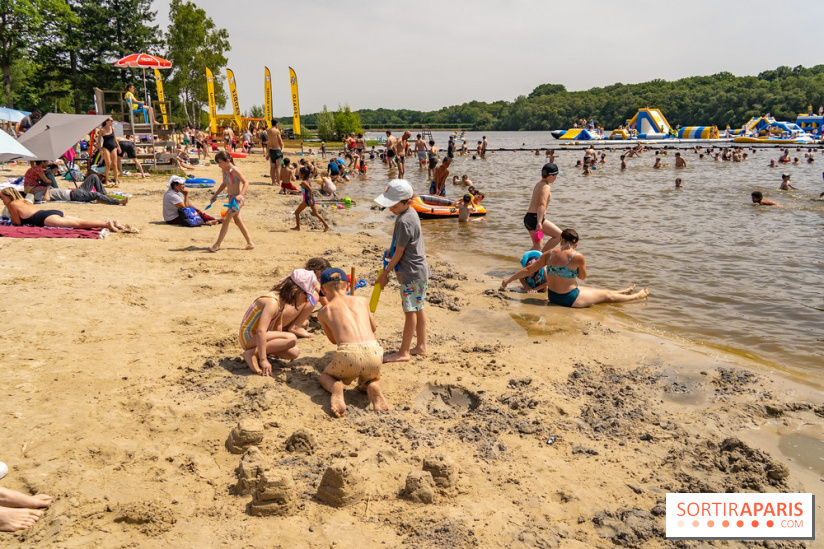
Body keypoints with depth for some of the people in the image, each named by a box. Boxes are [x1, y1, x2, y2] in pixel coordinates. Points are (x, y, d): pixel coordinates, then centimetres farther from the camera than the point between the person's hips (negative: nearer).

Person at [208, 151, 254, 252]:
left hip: (237, 199, -10)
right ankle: (250, 243, 21)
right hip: (231, 198, 10)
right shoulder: (224, 170, 9)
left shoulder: (234, 170, -17)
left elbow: (246, 183, -19)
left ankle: (217, 244, -5)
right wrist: (215, 194, 20)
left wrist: (241, 195, -31)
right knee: (238, 221, 14)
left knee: (226, 220, -10)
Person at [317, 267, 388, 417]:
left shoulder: (324, 312, 16)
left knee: (325, 376, 30)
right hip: (374, 352, 2)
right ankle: (373, 388, 0)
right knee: (370, 381, 36)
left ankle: (336, 390, -5)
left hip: (348, 354, -2)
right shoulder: (362, 301, 21)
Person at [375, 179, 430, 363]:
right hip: (419, 270, 10)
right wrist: (391, 249, 15)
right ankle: (421, 346, 26)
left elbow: (399, 253, -17)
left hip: (411, 273, -10)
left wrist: (384, 274, -9)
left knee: (410, 311, -2)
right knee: (418, 309, 16)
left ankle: (403, 352, 5)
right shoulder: (410, 213, 8)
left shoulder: (404, 221, -22)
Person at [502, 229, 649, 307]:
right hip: (569, 299, -6)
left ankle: (625, 291, 49)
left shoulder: (549, 254, -8)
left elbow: (529, 270, -5)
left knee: (595, 290, 28)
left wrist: (508, 280, 3)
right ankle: (637, 296, 39)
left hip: (552, 296, 6)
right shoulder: (578, 257, -19)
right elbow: (583, 277, -2)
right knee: (607, 295, 18)